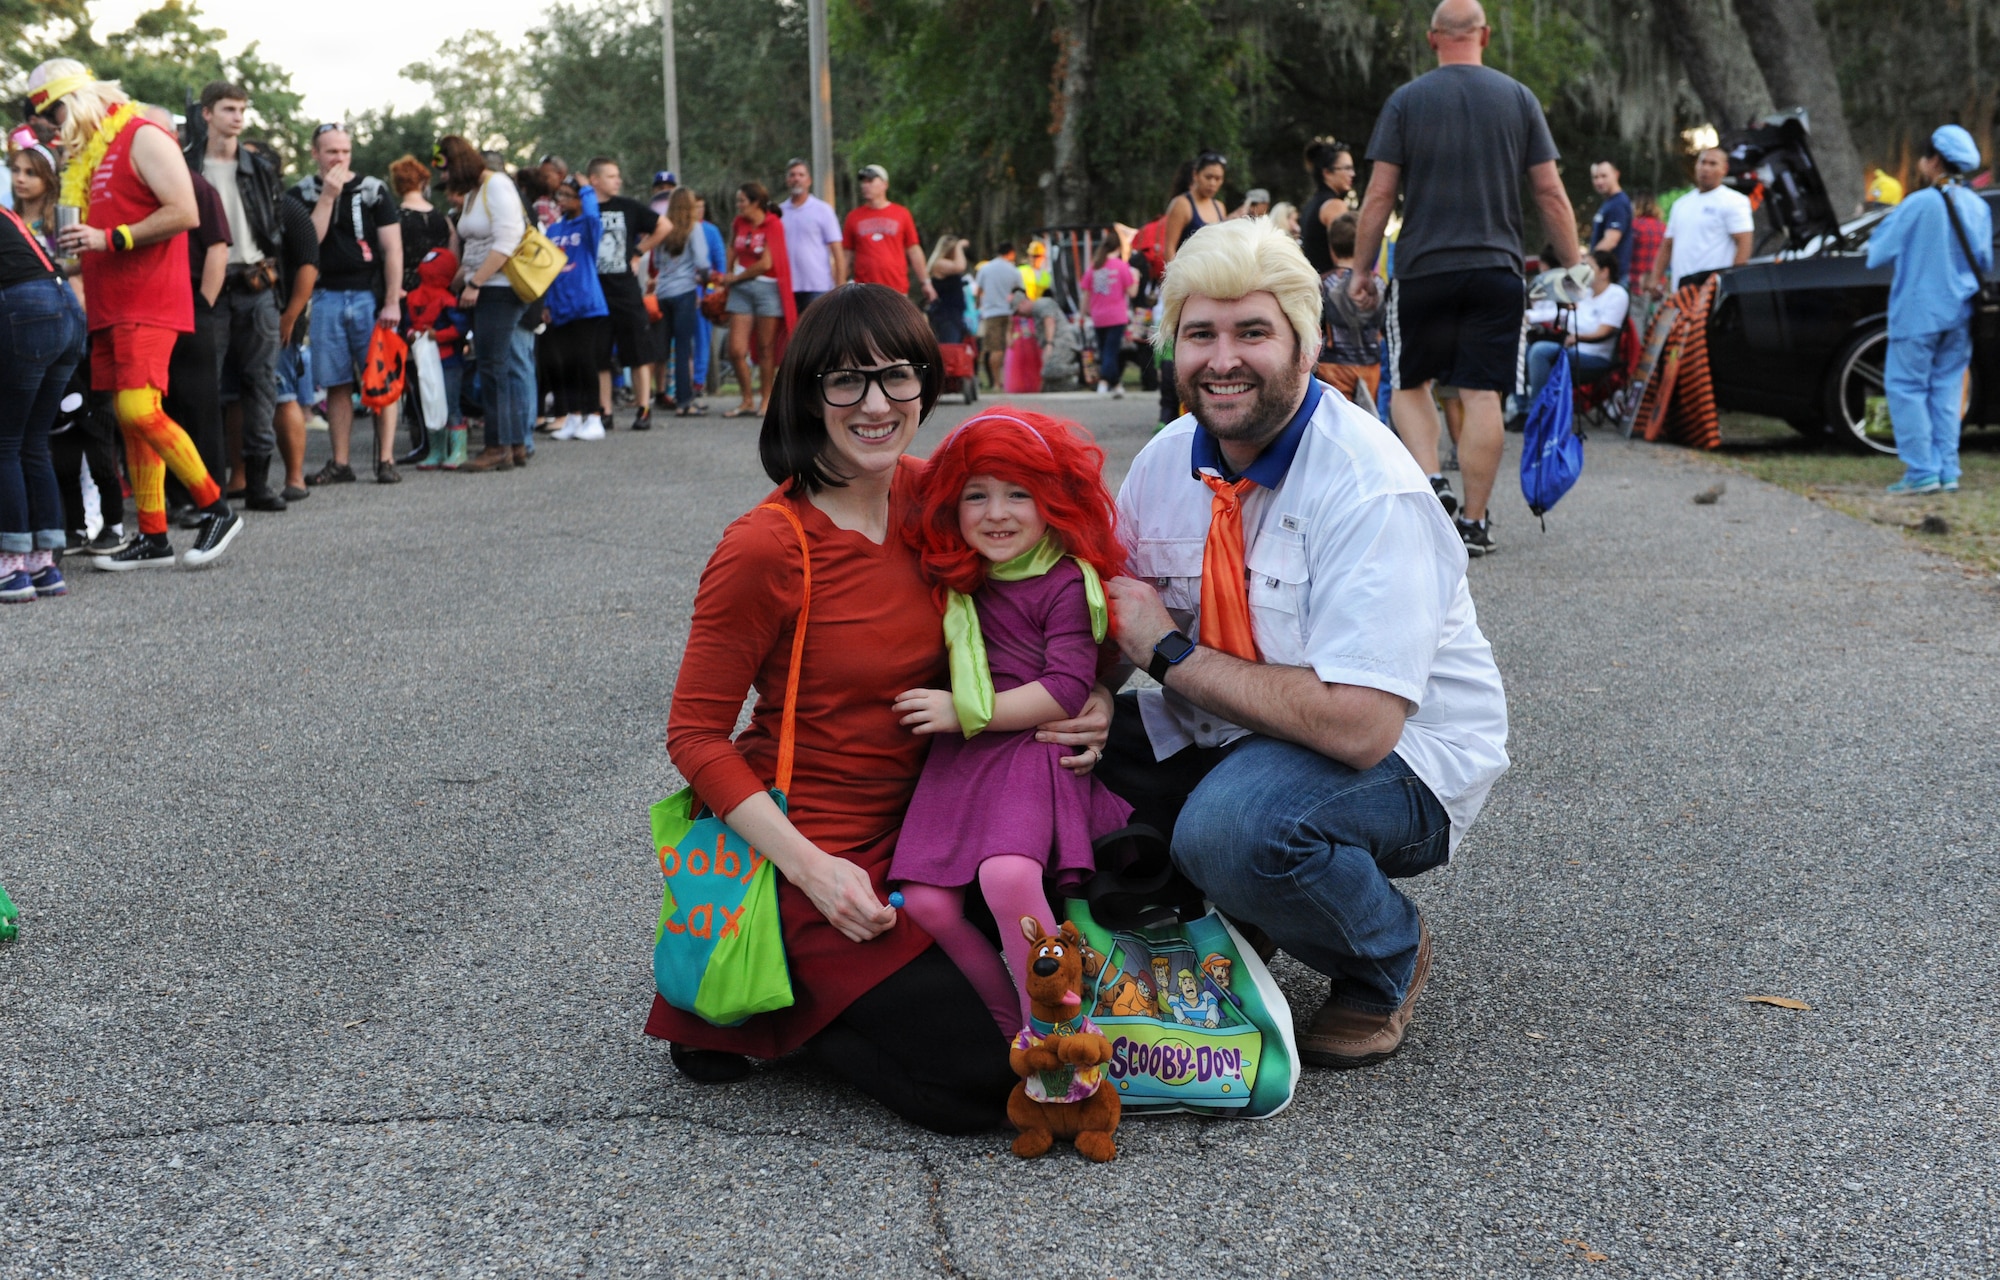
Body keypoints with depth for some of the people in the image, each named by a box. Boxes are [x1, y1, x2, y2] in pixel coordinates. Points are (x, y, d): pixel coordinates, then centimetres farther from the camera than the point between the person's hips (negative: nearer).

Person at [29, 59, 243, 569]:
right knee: (128, 419, 5)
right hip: (109, 307, 9)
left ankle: (217, 510, -8)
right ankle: (152, 538, 8)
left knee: (139, 410, -19)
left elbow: (184, 212, -17)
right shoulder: (86, 153, 21)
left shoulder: (143, 138, -7)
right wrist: (72, 244, 9)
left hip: (148, 303, -9)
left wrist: (109, 238, -19)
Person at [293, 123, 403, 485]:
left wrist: (392, 302, -8)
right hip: (326, 298, 2)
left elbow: (392, 248, -1)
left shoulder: (372, 190, 4)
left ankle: (386, 459, -1)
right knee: (336, 385, 4)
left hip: (369, 295, -2)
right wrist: (327, 197, -10)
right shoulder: (303, 193, 9)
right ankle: (340, 463, 9)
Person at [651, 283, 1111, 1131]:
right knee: (979, 1081, -13)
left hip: (919, 830, 7)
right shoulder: (765, 548, -19)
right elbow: (696, 736, -13)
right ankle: (751, 1001, 7)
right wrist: (813, 869, -22)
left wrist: (1082, 706, -6)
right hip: (820, 849, -7)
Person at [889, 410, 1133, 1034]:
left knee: (1008, 877, -31)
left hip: (1035, 749, -6)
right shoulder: (952, 578, 18)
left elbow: (1067, 691, -11)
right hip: (960, 759, 6)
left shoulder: (1066, 581, -3)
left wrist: (965, 712, -10)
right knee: (926, 903, -13)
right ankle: (1011, 1025, 3)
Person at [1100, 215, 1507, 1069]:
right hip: (1229, 739, 7)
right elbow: (1117, 615, 7)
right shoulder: (1168, 460, -2)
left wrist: (1171, 653, -24)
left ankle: (1386, 963, -4)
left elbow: (1359, 726, -32)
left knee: (1235, 824, -37)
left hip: (1398, 757, -7)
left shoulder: (1371, 490, -24)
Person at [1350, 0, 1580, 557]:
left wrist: (1361, 268, 7)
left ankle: (1430, 482, -5)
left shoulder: (1405, 101, 1)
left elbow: (1379, 196, -1)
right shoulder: (1519, 99, 5)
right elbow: (1551, 193, 4)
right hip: (1496, 270, 1)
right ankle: (1474, 521, 4)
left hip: (1422, 267, -1)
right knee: (1482, 395, 1)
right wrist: (1573, 267, 11)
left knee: (1409, 385, 14)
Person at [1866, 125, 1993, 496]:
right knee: (1946, 390, 11)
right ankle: (1947, 471, 9)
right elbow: (1985, 262, 13)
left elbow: (1878, 252, -7)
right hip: (1959, 316, 6)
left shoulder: (1918, 205, -14)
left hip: (1918, 315, -6)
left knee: (1906, 388, 0)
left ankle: (1922, 471, -5)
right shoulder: (1978, 207, 5)